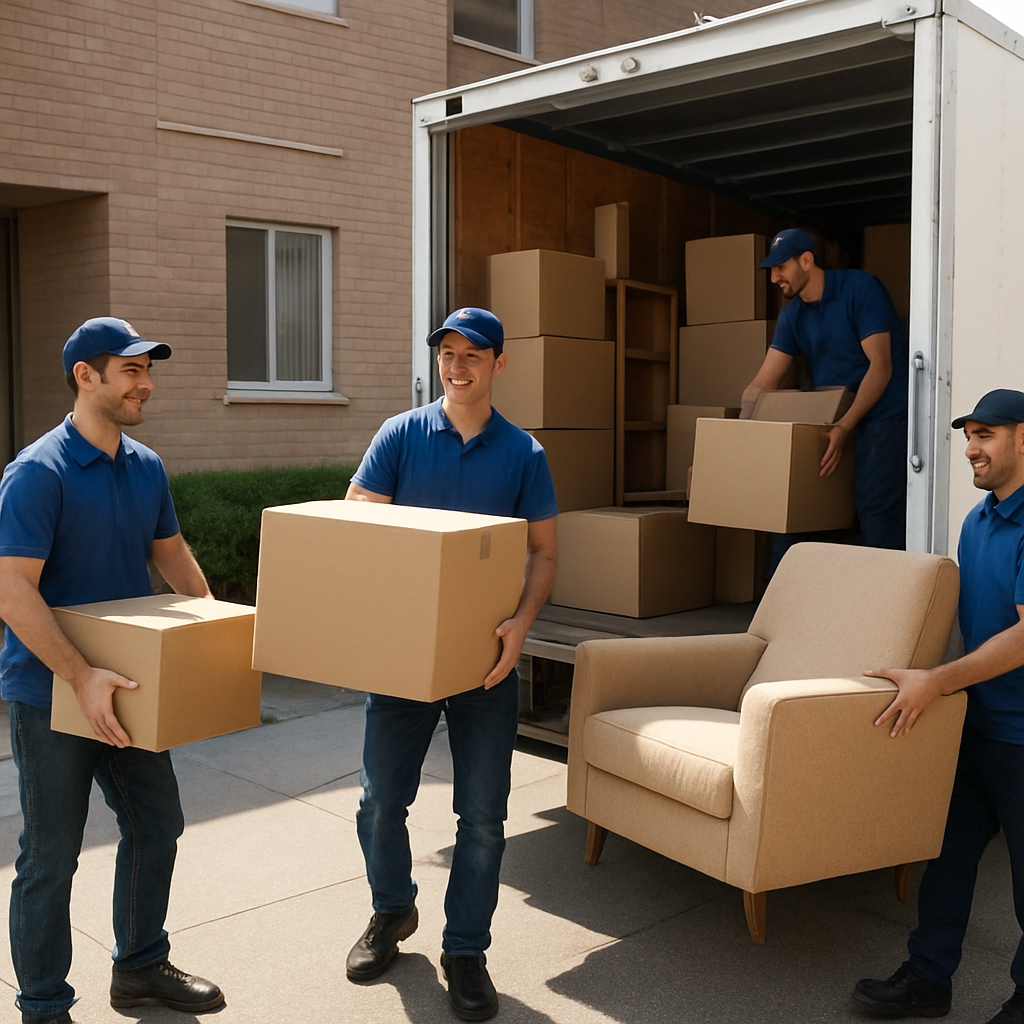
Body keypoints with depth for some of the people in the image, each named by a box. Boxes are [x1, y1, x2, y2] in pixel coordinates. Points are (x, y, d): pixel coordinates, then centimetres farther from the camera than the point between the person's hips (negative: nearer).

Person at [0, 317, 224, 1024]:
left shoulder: (146, 467, 5)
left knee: (156, 825, 17)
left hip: (128, 686, 8)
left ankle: (141, 966, 37)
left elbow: (172, 554, 17)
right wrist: (82, 676, -30)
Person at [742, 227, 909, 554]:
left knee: (875, 509, -15)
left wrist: (845, 426, -24)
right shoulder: (793, 315, 9)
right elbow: (761, 385, 7)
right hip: (830, 419, 6)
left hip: (883, 413, -6)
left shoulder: (860, 288, -9)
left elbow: (881, 366, -15)